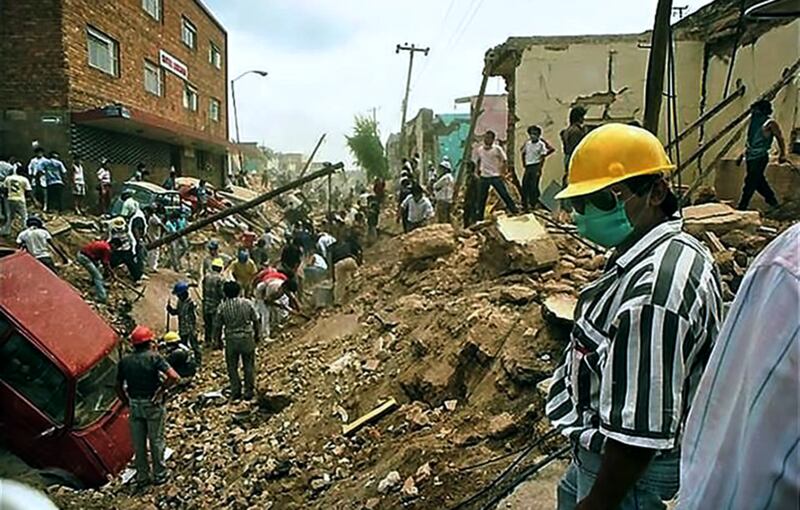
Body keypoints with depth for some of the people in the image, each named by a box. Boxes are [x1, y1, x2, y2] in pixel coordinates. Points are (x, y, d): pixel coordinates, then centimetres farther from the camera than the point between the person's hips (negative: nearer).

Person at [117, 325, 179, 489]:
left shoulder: (125, 360, 1)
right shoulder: (154, 357, -13)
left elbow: (119, 387, 8)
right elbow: (174, 377, -25)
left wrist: (128, 403, 15)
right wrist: (161, 390, -13)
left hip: (134, 406, 4)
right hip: (153, 405, -4)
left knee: (138, 444, 14)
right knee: (156, 441, 10)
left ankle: (142, 478, 24)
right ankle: (159, 475, 20)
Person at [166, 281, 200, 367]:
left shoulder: (191, 304, -22)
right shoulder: (180, 302, 3)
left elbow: (194, 318, -21)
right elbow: (176, 312, 15)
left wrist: (193, 331, -21)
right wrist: (170, 308, -4)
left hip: (191, 330, -8)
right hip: (182, 330, 8)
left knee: (195, 346, 6)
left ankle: (198, 362, 18)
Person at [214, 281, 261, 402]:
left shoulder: (222, 307, -8)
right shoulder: (247, 303, -7)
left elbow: (217, 326, 0)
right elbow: (256, 320, 0)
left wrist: (217, 340, 16)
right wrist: (258, 335, 14)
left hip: (231, 339, 0)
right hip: (247, 338, 0)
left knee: (232, 367, 15)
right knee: (249, 366, 11)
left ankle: (235, 392, 19)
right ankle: (249, 392, 16)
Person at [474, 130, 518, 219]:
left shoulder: (497, 149, -7)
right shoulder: (479, 150, 1)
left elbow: (505, 161, -2)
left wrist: (503, 171, -8)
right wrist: (477, 170, 7)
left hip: (496, 177, -3)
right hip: (483, 177, 3)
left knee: (504, 194, -2)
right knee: (481, 198, 5)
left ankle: (515, 211, 9)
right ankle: (479, 217, 15)